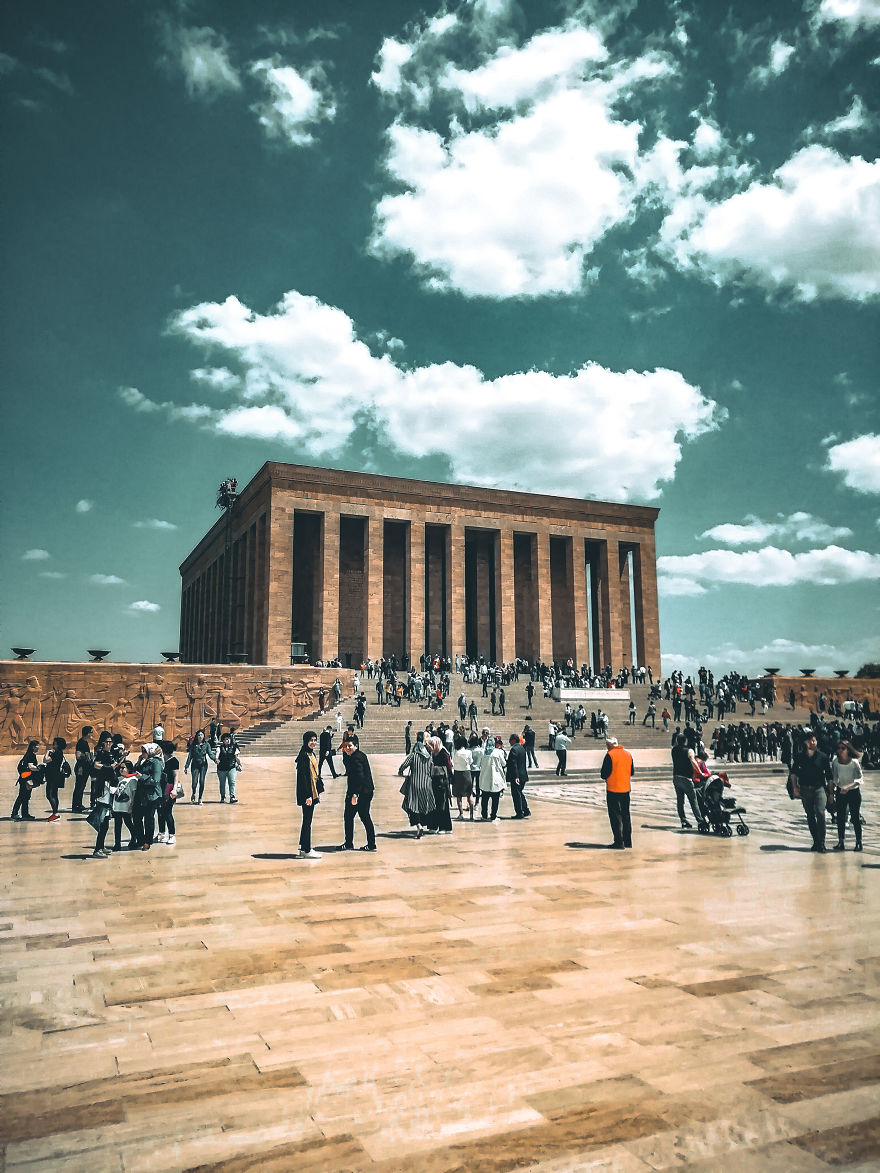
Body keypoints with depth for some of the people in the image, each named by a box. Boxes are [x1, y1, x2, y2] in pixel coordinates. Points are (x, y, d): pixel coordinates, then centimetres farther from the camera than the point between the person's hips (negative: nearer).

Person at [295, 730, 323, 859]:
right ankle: (307, 851, 4)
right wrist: (308, 795, -22)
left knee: (307, 820, 14)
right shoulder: (304, 756, -17)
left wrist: (318, 790, 19)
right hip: (306, 793, -9)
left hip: (312, 792, 9)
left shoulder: (312, 754, 12)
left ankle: (304, 848, 22)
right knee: (307, 821, -3)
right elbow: (303, 776, -20)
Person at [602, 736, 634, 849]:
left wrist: (604, 777, 7)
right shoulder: (628, 754, 6)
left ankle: (619, 842, 0)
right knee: (626, 815, 16)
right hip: (626, 789, 6)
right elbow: (632, 772, 12)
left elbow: (604, 774, -14)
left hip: (613, 790, -6)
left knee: (615, 816, 1)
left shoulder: (609, 755, -13)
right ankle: (628, 841, 19)